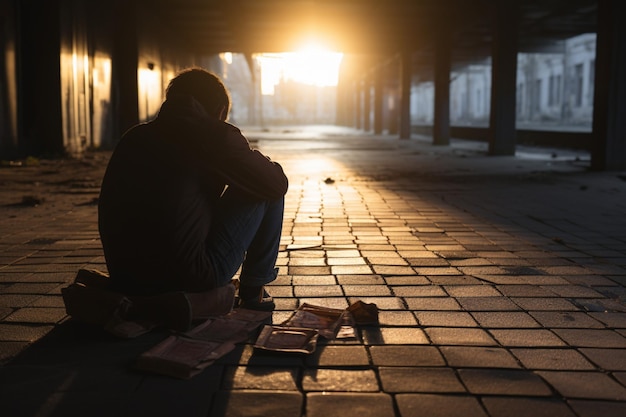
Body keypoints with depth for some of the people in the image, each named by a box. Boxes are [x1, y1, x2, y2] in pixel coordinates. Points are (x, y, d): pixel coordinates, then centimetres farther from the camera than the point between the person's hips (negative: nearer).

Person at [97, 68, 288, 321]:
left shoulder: (134, 137, 13)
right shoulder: (217, 135, -6)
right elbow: (277, 184, 2)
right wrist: (264, 163, 25)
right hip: (191, 279, -7)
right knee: (266, 192, 9)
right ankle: (253, 290, 19)